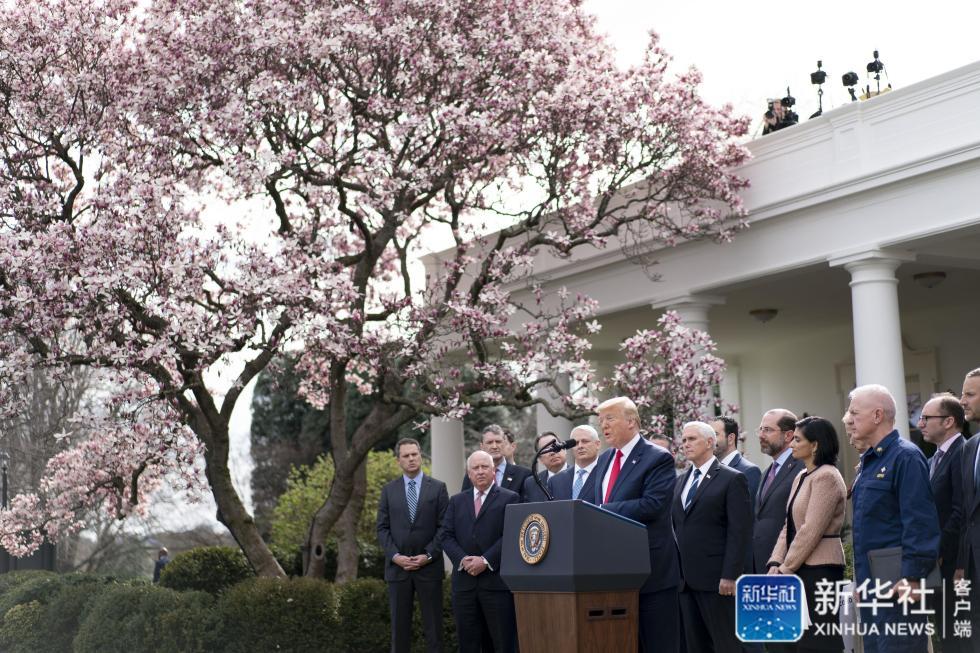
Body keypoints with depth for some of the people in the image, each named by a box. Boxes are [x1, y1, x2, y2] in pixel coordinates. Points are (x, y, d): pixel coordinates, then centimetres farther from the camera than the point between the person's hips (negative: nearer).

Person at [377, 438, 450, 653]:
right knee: (399, 625, 4)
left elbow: (444, 526, -1)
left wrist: (428, 555, -11)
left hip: (429, 566, -1)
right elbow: (382, 528, 5)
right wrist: (395, 556, -9)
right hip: (397, 566, 2)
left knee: (433, 625, 1)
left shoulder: (438, 487, 3)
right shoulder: (388, 490, 9)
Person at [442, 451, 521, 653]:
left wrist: (486, 561, -14)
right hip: (464, 581, 4)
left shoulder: (509, 498, 4)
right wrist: (462, 559, -8)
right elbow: (447, 536, 9)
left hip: (496, 581, -4)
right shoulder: (457, 501, 17)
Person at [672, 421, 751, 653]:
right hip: (686, 579, 7)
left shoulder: (732, 479, -4)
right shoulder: (681, 482, 18)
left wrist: (730, 576, -16)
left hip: (716, 579, -7)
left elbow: (740, 532, -10)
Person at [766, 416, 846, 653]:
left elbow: (811, 531, -17)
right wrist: (775, 565, 3)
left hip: (819, 570, -9)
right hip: (797, 571, 9)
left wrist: (786, 569, -12)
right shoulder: (801, 478, 16)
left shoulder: (826, 476, -12)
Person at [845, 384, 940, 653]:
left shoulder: (905, 457, -12)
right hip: (871, 587, 9)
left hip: (898, 587, -9)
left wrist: (911, 578, -21)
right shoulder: (870, 461, 16)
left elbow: (920, 522, -18)